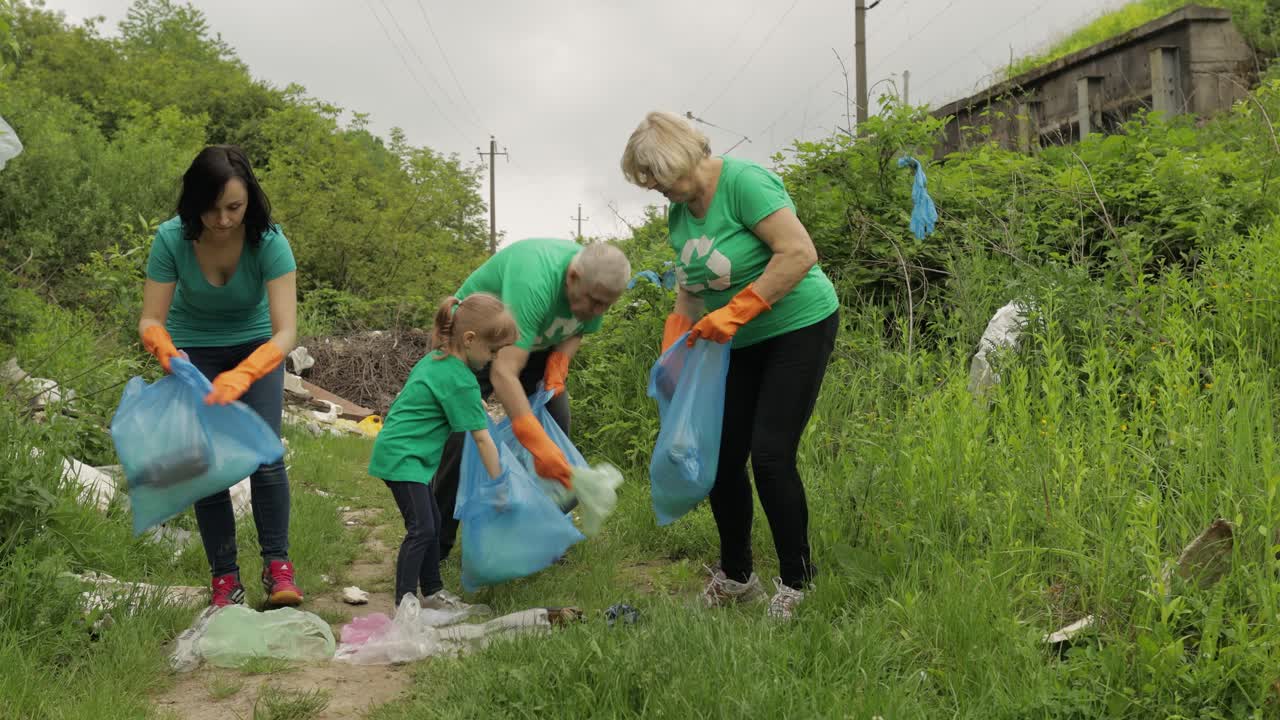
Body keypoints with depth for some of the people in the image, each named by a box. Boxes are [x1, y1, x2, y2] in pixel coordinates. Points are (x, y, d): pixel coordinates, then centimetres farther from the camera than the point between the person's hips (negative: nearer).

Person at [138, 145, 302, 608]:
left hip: (256, 346, -1)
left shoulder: (269, 241, -31)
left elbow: (286, 331, -36)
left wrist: (241, 377, -53)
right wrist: (165, 349, -47)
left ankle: (278, 567, -1)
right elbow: (150, 320, -23)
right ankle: (225, 579, 5)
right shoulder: (172, 239, -26)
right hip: (194, 351, 1)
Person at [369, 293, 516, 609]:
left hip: (395, 450, 10)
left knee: (432, 523, 15)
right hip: (402, 456, -10)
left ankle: (432, 592, 24)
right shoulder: (461, 381, -18)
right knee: (421, 529, -13)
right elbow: (483, 440, -14)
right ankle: (404, 603, -13)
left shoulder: (435, 359, 9)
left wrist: (475, 404, 22)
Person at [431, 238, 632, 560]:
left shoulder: (596, 285, -21)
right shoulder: (534, 281, -44)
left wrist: (559, 362, -19)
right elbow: (503, 373, -50)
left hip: (535, 344, 6)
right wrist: (538, 445, -57)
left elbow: (578, 330, 3)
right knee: (458, 434, -15)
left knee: (556, 426, -4)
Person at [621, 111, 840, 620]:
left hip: (798, 329, -8)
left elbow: (800, 253, -28)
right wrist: (673, 350, 2)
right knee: (721, 458, 4)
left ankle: (795, 583, 2)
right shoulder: (680, 211, 6)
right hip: (740, 345, 8)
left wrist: (735, 311, -27)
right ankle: (735, 577, 21)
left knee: (770, 455, -14)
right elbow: (688, 286, 15)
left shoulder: (742, 181, -20)